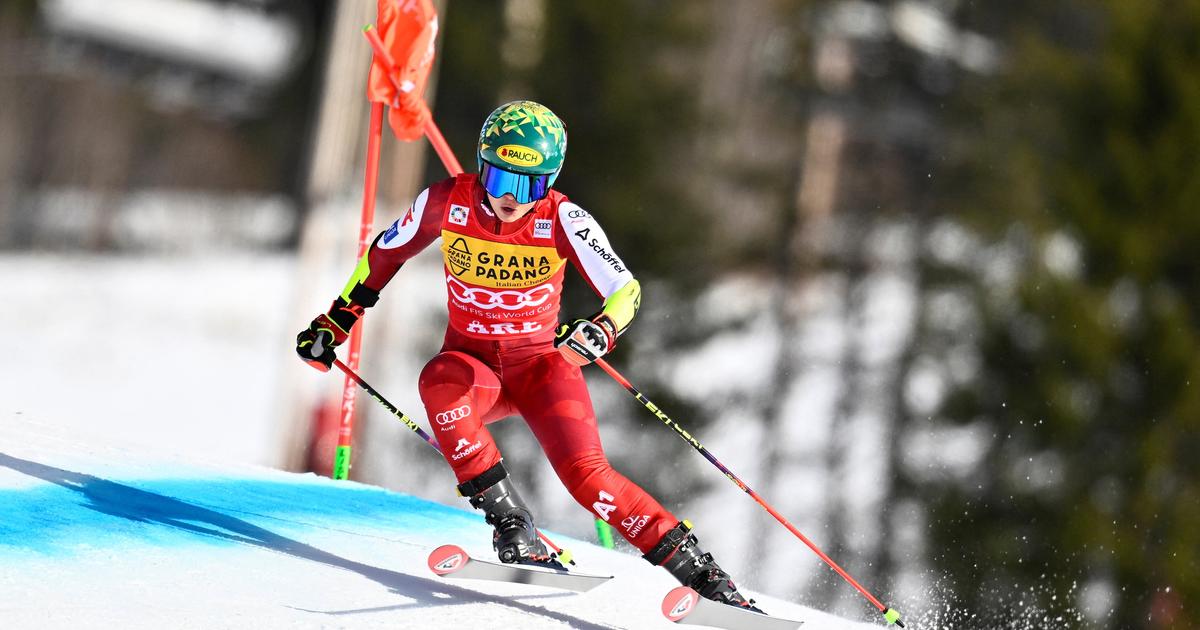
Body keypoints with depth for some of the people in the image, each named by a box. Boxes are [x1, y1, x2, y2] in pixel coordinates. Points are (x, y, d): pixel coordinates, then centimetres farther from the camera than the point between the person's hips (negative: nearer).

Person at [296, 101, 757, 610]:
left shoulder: (562, 219, -17)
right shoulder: (447, 202, -12)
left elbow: (624, 289, -20)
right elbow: (387, 252, 6)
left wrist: (601, 331, -42)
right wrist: (337, 320, 8)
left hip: (542, 363, -1)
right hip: (471, 363, 2)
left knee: (586, 474, -23)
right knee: (439, 381, -35)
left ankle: (696, 568, -14)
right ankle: (512, 526, -27)